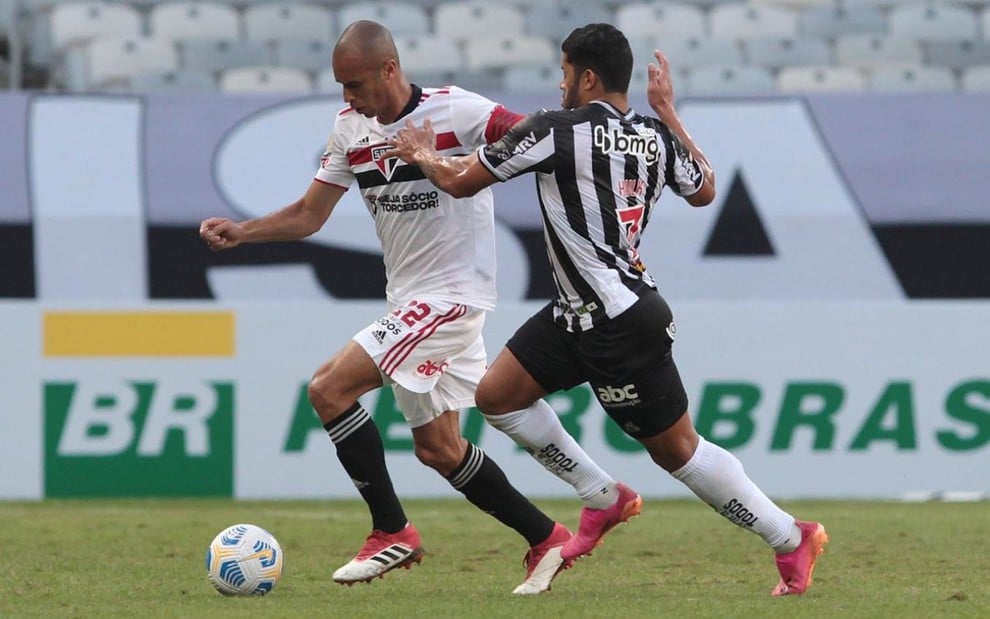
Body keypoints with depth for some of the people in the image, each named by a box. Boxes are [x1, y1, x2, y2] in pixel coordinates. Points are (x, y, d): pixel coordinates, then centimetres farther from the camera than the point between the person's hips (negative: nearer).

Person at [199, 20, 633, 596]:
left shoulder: (456, 111, -15)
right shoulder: (351, 130, 6)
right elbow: (309, 214, 11)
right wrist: (241, 232, -4)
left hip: (452, 294, -8)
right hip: (409, 300, 8)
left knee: (329, 389, -17)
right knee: (437, 447, 11)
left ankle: (392, 533, -8)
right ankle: (546, 540, 21)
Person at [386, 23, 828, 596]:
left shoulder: (556, 130, -16)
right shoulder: (656, 137, 4)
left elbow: (460, 180, -7)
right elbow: (705, 191, 24)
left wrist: (422, 154, 15)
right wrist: (668, 112, 28)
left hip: (622, 327, -9)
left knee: (677, 448, 0)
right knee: (497, 395, 10)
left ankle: (792, 539, 10)